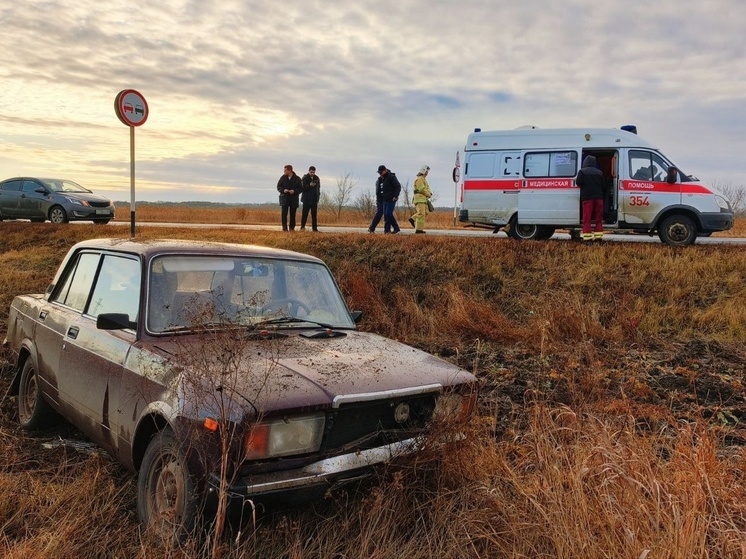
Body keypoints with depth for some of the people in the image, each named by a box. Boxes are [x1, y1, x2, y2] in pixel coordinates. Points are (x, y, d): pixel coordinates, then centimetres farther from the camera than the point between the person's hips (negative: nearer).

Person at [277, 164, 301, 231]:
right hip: (284, 198, 1)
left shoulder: (297, 179, -1)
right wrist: (283, 190, -12)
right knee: (284, 213, -4)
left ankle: (292, 227, 12)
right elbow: (278, 187, 8)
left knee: (292, 214, 4)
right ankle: (284, 228, -2)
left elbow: (300, 188, 0)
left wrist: (294, 191, -17)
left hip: (294, 199, -1)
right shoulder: (283, 178, 4)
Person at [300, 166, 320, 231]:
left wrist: (318, 195, 8)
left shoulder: (317, 178, 10)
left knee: (314, 214, 5)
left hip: (314, 199, 4)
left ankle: (314, 228, 8)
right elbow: (303, 187, -12)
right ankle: (302, 227, 6)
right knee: (305, 213, -1)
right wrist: (309, 185, -28)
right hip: (306, 199, -4)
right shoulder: (305, 178, -4)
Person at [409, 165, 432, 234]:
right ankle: (419, 229, -10)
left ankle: (413, 219, 11)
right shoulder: (419, 179, -11)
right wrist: (428, 195, -7)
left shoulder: (424, 179, 21)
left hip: (423, 199, 10)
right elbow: (422, 189, -19)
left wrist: (430, 192, 2)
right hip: (420, 198, -10)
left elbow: (427, 187, 23)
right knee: (421, 213, -11)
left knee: (425, 212, 6)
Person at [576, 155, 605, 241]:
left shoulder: (582, 171, -2)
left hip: (587, 197, -3)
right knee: (598, 218, 10)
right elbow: (604, 184, 7)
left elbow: (578, 182, -12)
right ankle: (598, 235, 7)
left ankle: (587, 236, -7)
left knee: (587, 218, -2)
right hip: (598, 197, 3)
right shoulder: (599, 172, 9)